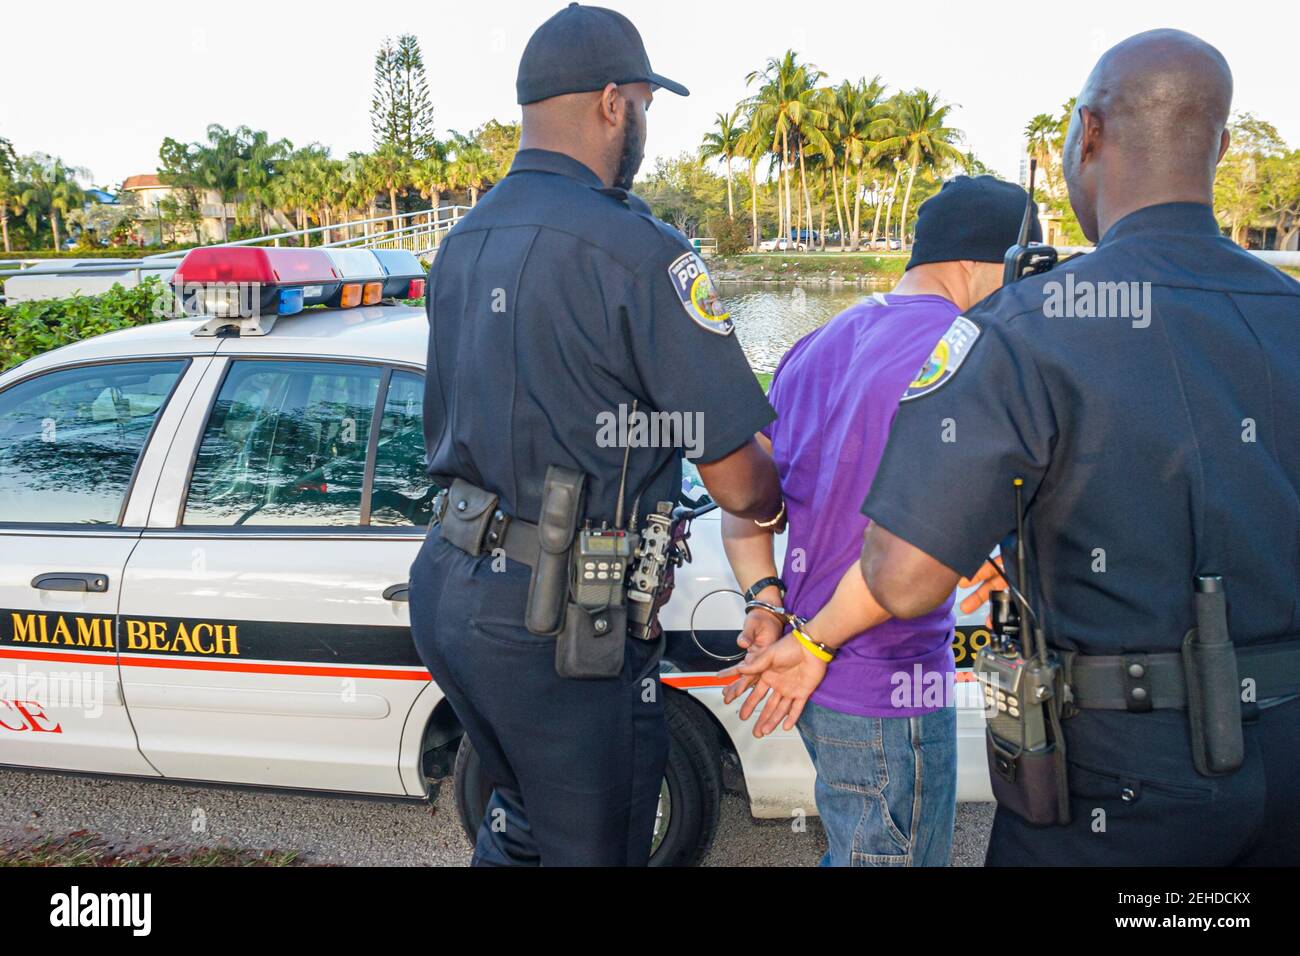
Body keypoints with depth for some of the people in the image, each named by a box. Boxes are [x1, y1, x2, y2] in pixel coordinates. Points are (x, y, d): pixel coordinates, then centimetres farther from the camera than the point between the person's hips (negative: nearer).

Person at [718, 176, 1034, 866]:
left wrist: (765, 603, -1)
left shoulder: (817, 346, 9)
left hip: (822, 681, 8)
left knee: (850, 850, 27)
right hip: (888, 694, -8)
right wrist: (816, 644, -14)